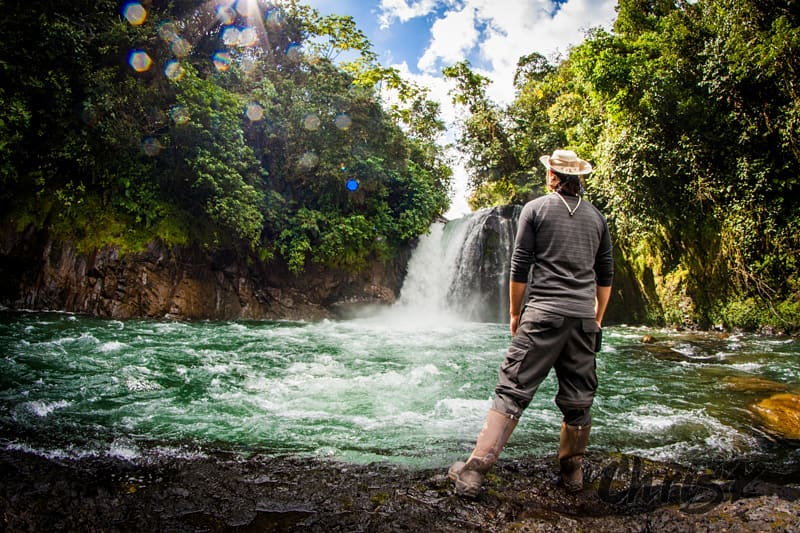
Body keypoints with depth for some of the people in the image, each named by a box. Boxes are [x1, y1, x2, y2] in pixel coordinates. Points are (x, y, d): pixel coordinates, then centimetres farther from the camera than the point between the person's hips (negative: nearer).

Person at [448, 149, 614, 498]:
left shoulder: (536, 209, 2)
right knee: (578, 400, 12)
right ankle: (572, 474, 26)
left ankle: (475, 470, -8)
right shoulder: (596, 217, 15)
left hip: (544, 315, -4)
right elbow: (605, 275, 17)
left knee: (512, 391, -5)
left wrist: (515, 313, 7)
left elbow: (520, 268, -2)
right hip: (584, 317, 4)